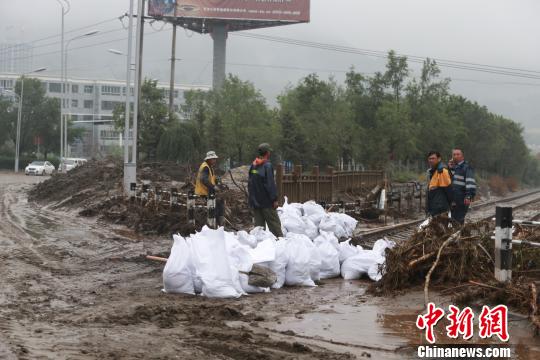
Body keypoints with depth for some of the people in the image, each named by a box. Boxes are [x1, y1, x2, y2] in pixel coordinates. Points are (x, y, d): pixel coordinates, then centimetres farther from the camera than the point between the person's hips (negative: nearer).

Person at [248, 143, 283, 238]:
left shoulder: (253, 166, 11)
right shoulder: (267, 166, -12)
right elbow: (270, 184, -17)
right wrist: (275, 199, -13)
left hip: (255, 202, 7)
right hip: (266, 202, -7)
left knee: (259, 225, 9)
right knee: (274, 224, -3)